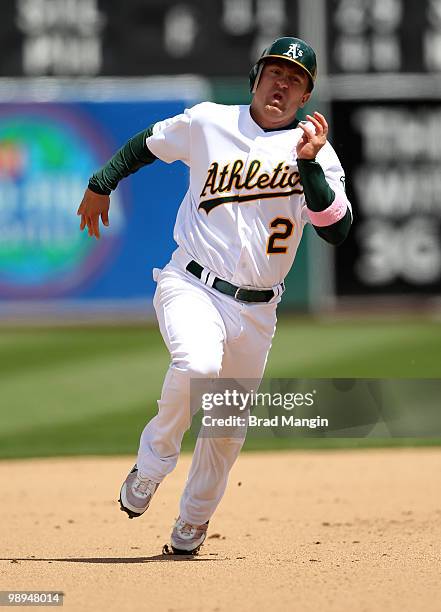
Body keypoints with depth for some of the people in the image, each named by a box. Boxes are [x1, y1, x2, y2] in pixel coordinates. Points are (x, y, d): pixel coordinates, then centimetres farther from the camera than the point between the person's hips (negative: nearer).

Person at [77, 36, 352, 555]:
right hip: (191, 287, -2)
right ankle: (153, 463, -9)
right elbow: (146, 145, 19)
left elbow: (337, 232, -14)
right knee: (198, 363, -33)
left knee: (229, 428, 9)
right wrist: (100, 184, 21)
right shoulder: (207, 123, 1)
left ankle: (190, 526, 32)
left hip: (256, 311, 2)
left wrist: (309, 164, -23)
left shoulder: (315, 152, -1)